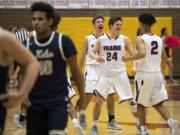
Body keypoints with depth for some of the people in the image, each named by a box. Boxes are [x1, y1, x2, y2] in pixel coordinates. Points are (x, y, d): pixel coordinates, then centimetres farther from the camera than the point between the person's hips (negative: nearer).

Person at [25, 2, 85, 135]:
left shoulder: (63, 41, -8)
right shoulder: (28, 44, 1)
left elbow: (75, 70, 0)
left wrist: (82, 95, 3)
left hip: (58, 101, -3)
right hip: (34, 102, 4)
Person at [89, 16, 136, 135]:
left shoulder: (124, 39, -4)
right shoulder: (101, 40, -3)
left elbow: (133, 55, 1)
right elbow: (92, 52, 5)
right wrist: (96, 57, -18)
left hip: (120, 73, 0)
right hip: (105, 75, 0)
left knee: (131, 100, 0)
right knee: (98, 101, -3)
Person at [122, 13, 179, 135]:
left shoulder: (140, 39, -11)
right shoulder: (159, 39, 9)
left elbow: (142, 53, -29)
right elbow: (164, 58, 17)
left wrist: (128, 58, -16)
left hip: (144, 74, -5)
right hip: (157, 74, 5)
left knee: (140, 104, 11)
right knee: (158, 104, 9)